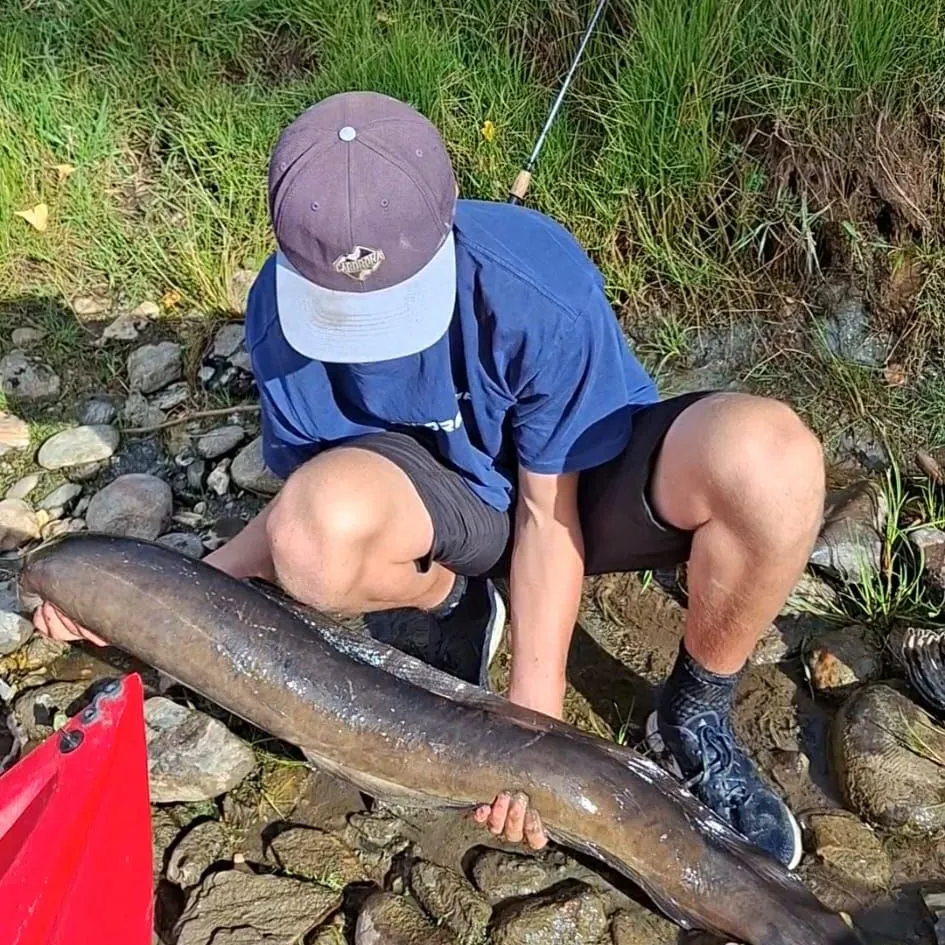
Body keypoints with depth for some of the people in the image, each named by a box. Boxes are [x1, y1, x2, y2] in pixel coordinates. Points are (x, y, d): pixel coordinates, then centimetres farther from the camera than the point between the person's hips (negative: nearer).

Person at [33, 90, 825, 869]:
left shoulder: (543, 292, -31)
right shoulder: (282, 308, -18)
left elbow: (548, 510, -22)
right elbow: (311, 498, -8)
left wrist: (535, 709, -21)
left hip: (586, 480, -1)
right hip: (458, 497, 2)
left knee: (769, 459, -35)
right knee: (317, 530, -35)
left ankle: (695, 717, -6)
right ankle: (454, 607, 3)